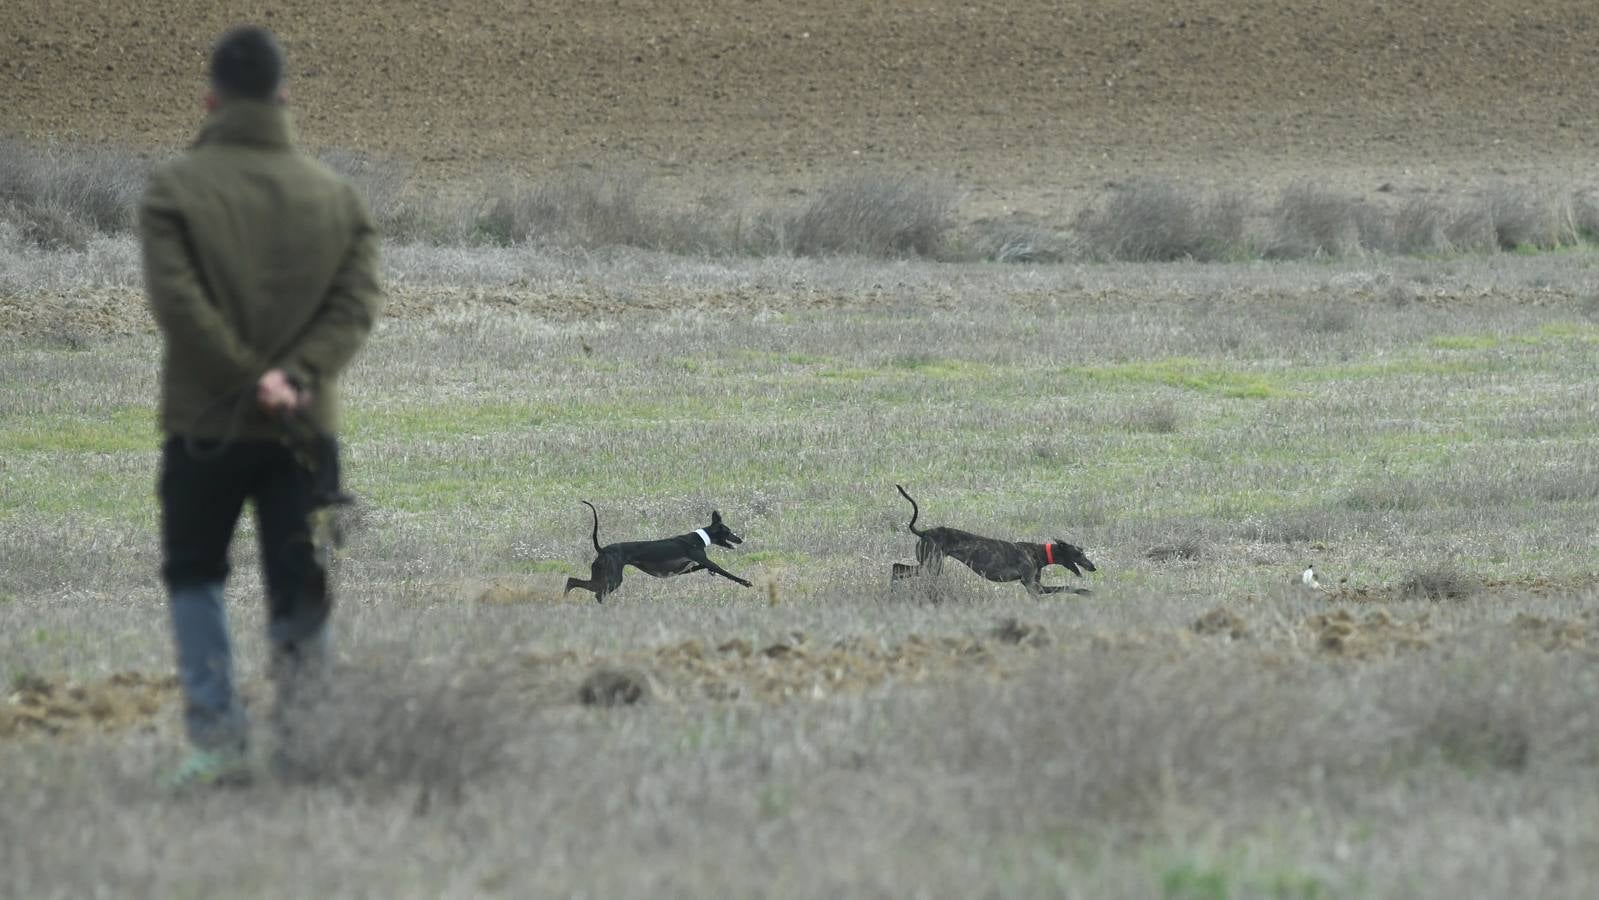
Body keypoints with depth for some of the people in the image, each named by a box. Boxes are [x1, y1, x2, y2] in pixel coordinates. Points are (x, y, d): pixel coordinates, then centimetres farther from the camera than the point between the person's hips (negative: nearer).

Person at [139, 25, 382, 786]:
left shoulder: (175, 187, -6)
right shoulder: (335, 195, 5)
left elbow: (177, 302, -16)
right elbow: (357, 302, -4)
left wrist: (252, 380, -13)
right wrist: (294, 376, -14)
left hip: (204, 425, -2)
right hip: (306, 428, 2)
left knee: (194, 578, 14)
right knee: (300, 592, 8)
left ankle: (219, 739, 3)